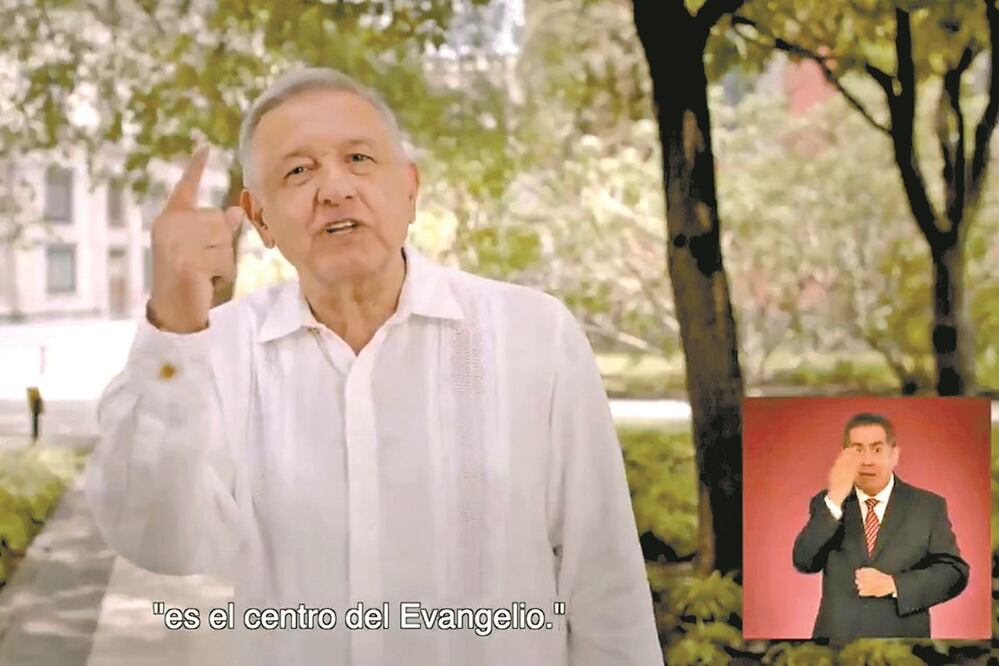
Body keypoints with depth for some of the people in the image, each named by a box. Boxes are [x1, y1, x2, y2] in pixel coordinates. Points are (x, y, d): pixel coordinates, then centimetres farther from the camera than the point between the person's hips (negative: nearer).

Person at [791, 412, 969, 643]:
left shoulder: (929, 506, 4)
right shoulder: (825, 503, 6)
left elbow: (955, 573, 0)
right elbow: (803, 562, -8)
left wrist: (895, 585, -14)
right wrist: (834, 500, -19)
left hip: (902, 636, 0)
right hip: (838, 636, 1)